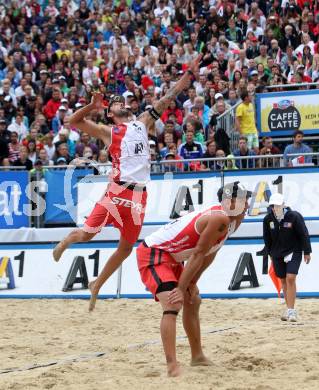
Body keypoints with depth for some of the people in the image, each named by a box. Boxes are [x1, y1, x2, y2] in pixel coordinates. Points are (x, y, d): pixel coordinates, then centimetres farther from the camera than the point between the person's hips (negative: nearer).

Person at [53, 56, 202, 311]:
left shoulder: (142, 123, 17)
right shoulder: (107, 132, 6)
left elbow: (169, 97, 16)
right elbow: (73, 122, 1)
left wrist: (190, 73, 12)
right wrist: (92, 106, -14)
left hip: (139, 194, 4)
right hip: (118, 190, -4)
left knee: (126, 249, 8)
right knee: (87, 234, -9)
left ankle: (96, 286, 24)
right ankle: (68, 239, 28)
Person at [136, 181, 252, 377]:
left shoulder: (233, 220, 6)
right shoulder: (219, 219, -25)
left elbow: (209, 255, 11)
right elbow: (198, 254, -24)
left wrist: (191, 283, 6)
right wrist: (181, 288, -22)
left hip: (171, 258, 11)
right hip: (153, 254, -11)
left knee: (193, 301, 23)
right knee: (172, 304, -27)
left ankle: (198, 356, 38)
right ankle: (172, 366, -35)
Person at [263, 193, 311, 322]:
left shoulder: (294, 217, -15)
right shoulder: (268, 219, -4)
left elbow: (304, 234, -8)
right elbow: (267, 238, 10)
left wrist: (307, 252, -5)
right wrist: (269, 253, 14)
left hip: (294, 252, -4)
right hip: (277, 254, 4)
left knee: (290, 278, -17)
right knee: (283, 281, 8)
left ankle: (291, 310, -16)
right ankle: (289, 309, 20)